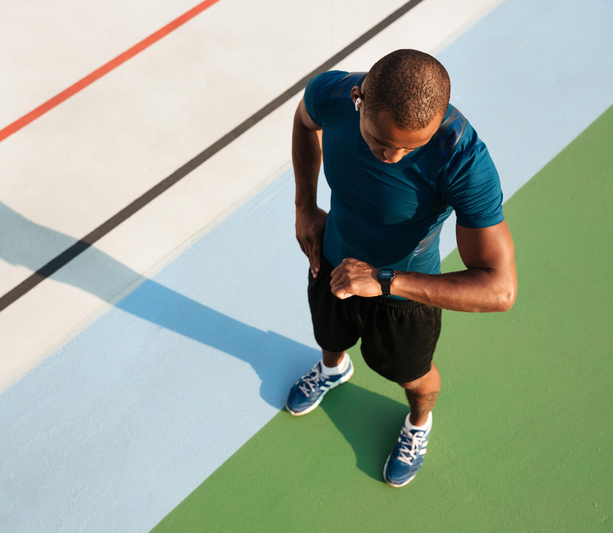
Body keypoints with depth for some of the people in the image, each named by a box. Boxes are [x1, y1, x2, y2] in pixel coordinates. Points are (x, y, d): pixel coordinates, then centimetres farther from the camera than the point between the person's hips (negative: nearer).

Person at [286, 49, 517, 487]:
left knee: (412, 374, 26)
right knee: (330, 338, 34)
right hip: (332, 260, 3)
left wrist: (385, 282, -43)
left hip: (407, 287, -3)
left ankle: (420, 423, 64)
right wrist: (306, 207, -4)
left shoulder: (465, 162, -43)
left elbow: (500, 290, -42)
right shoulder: (330, 93, -30)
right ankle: (334, 368, 73)